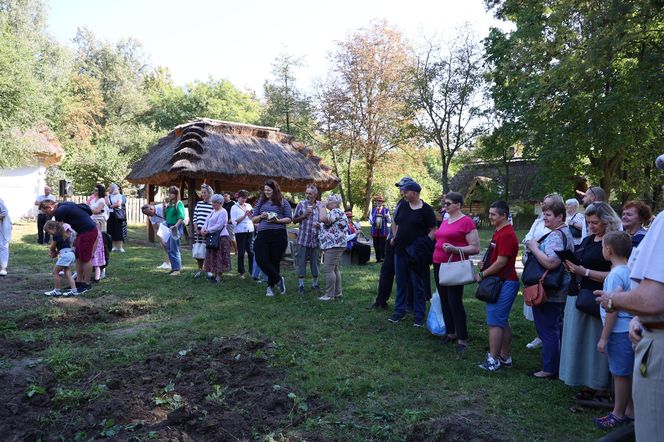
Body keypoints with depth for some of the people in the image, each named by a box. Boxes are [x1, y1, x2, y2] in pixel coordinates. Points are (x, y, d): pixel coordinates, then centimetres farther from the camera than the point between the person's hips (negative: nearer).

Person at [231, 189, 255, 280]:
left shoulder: (249, 206, 14)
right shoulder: (234, 207, 1)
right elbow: (235, 221, -8)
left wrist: (251, 214, -3)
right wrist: (245, 215, -15)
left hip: (250, 231, 4)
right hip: (240, 232, -4)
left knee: (251, 251, -2)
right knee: (241, 252, 1)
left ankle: (252, 271, 5)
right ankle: (241, 272, 9)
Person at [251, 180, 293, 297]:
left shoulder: (283, 202, 6)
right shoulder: (261, 202, 16)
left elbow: (289, 219, 3)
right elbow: (253, 219, 17)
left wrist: (278, 220, -14)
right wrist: (261, 217, -4)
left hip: (278, 234, -3)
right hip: (262, 235, 3)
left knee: (275, 261, 3)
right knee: (261, 259, -10)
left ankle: (270, 286, 19)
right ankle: (279, 279, 7)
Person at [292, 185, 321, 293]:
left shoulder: (320, 206, 6)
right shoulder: (301, 204, 1)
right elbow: (294, 220, 3)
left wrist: (320, 224, -6)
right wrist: (305, 215, -12)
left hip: (315, 239, 2)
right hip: (303, 238, -2)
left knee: (315, 262, 9)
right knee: (301, 262, 1)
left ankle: (315, 283, 23)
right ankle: (301, 285, 10)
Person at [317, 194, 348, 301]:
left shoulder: (336, 212, -12)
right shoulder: (335, 212, 23)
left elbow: (323, 218, -27)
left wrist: (323, 206, -14)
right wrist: (320, 226, 17)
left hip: (333, 245, -11)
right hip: (333, 245, 11)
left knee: (329, 269, -11)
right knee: (335, 269, 12)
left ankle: (330, 294, -9)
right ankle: (337, 292, 17)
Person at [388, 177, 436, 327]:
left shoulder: (426, 209, -8)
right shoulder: (403, 206, 8)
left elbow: (433, 230, -8)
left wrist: (425, 243, -20)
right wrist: (395, 238, 6)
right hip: (400, 251, 6)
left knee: (418, 285, 3)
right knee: (401, 283, 14)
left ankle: (419, 316, 14)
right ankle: (400, 312, 25)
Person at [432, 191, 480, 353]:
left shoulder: (466, 221, -9)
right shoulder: (445, 221, 13)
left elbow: (475, 248, -11)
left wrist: (455, 249, -22)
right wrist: (435, 260, 16)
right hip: (439, 265, 8)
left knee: (455, 302, -6)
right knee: (444, 301, 12)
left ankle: (462, 338, 5)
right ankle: (450, 332, 24)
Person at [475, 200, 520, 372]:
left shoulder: (506, 235, -18)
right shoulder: (499, 232, 15)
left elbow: (501, 262, -21)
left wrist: (482, 275, -12)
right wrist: (484, 273, 10)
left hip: (504, 284, -10)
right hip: (500, 282, 10)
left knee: (495, 322, -5)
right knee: (503, 322, 15)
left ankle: (493, 360, 1)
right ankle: (505, 358, 24)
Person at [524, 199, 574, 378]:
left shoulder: (556, 236, -20)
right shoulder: (565, 232, 14)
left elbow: (551, 262, -33)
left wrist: (534, 247, -19)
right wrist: (535, 245, 9)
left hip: (548, 294, -11)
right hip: (557, 292, 11)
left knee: (547, 331, 0)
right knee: (555, 329, 19)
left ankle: (549, 369, 11)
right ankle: (557, 366, 30)